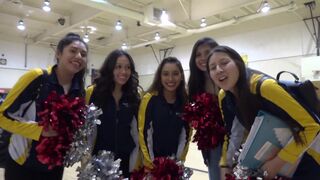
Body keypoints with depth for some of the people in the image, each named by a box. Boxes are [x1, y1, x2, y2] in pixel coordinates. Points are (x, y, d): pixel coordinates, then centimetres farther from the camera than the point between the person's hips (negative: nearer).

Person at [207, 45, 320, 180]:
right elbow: (231, 134, 1)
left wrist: (277, 163, -28)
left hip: (304, 158, -5)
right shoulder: (224, 97, -11)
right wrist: (225, 166, -8)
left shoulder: (264, 86, -33)